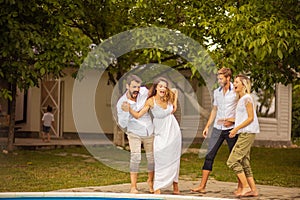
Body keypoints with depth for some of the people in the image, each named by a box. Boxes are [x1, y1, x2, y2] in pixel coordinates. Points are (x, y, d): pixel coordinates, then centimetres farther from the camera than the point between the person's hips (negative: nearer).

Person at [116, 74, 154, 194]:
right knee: (136, 157, -20)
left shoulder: (144, 91, -12)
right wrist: (125, 111, -33)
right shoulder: (121, 103, -17)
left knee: (152, 158, 7)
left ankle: (150, 180, 32)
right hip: (134, 133, -3)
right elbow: (123, 124, -17)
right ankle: (133, 186, -13)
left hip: (149, 132, 3)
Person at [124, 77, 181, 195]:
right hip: (160, 133, -3)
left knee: (173, 158, 8)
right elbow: (138, 115, -21)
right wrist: (128, 109, -36)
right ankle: (157, 188, -11)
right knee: (159, 158, -13)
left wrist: (175, 103, 4)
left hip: (173, 131, 3)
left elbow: (176, 91, 17)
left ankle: (175, 185, 19)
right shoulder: (151, 101, -16)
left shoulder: (169, 97, -8)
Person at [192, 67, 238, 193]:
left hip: (231, 129, -5)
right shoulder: (216, 92, 12)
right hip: (218, 128, 5)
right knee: (209, 156, -1)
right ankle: (202, 186, 0)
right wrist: (207, 126, 15)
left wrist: (233, 120, -16)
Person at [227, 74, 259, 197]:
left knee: (232, 161, -12)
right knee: (245, 164, 8)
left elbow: (251, 118, -14)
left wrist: (236, 128, -16)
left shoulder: (247, 98, -9)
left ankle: (246, 187, -8)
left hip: (247, 133, -10)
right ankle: (253, 189, 11)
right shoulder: (240, 99, 19)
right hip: (243, 134, 10)